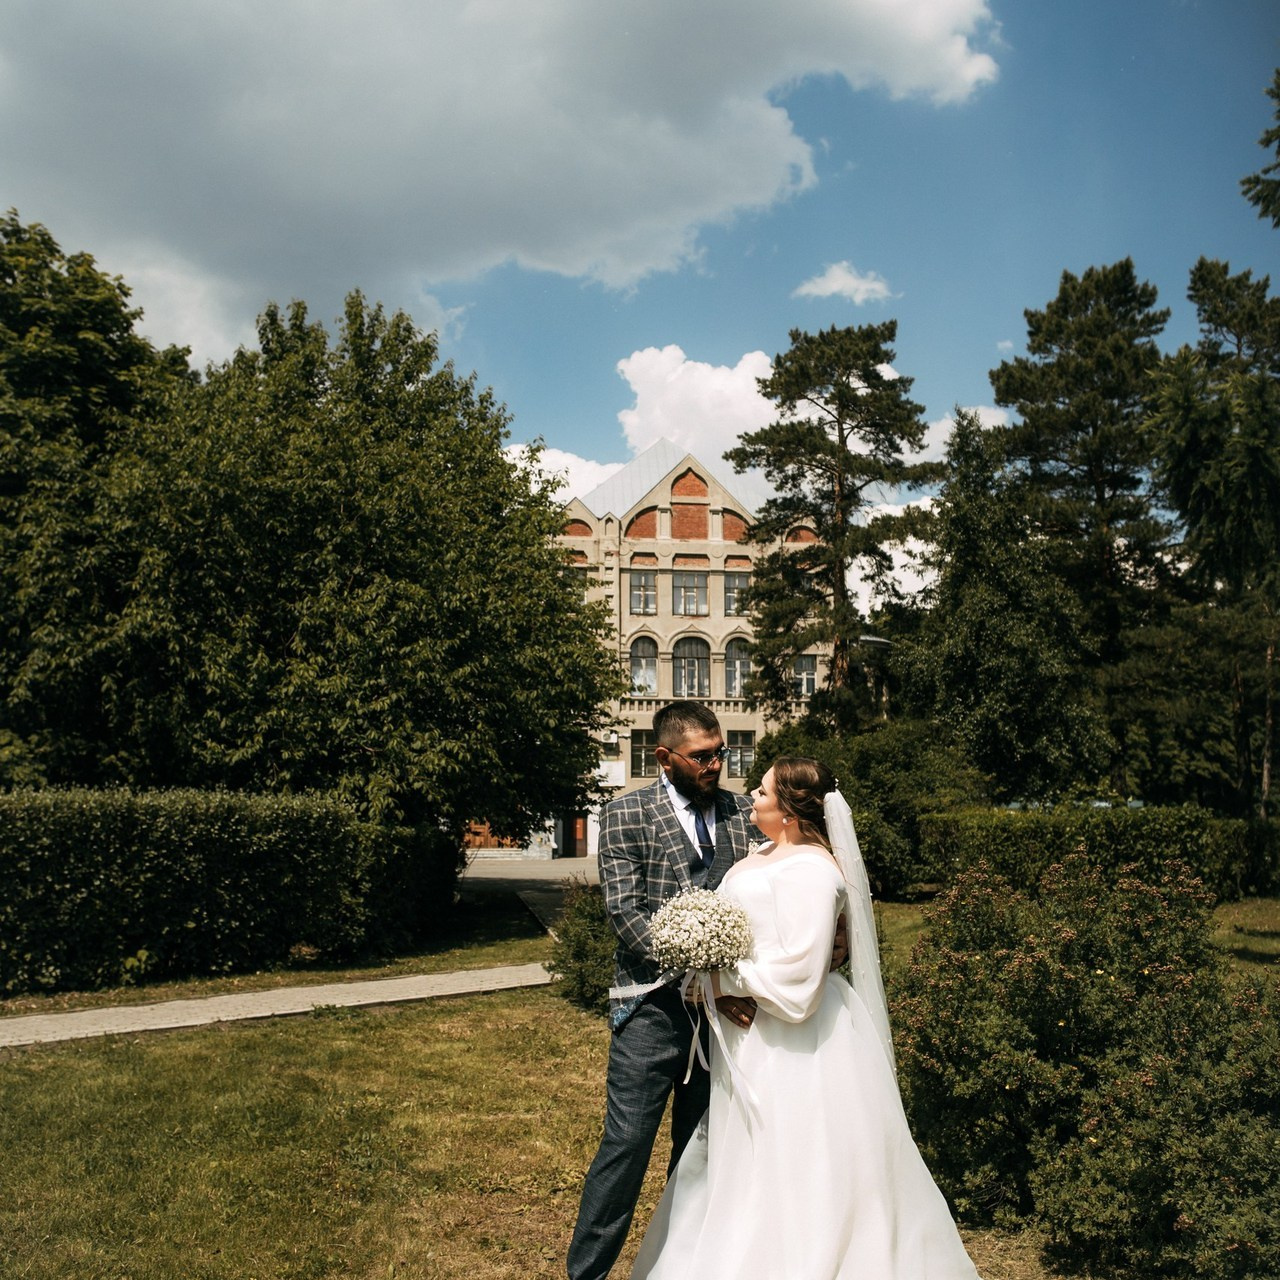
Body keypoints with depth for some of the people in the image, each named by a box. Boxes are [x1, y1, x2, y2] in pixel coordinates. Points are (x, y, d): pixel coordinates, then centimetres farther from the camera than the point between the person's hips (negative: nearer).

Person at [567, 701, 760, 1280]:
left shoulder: (743, 813, 8)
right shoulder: (627, 815, -4)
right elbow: (627, 913, -12)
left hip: (728, 1008, 4)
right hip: (655, 1008, -4)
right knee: (627, 1142, -2)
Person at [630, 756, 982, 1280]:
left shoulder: (809, 871, -23)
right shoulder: (773, 852, 6)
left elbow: (794, 985, -27)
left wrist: (724, 976, -16)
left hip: (794, 1047, -10)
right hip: (758, 1039, 10)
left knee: (792, 1179, 4)